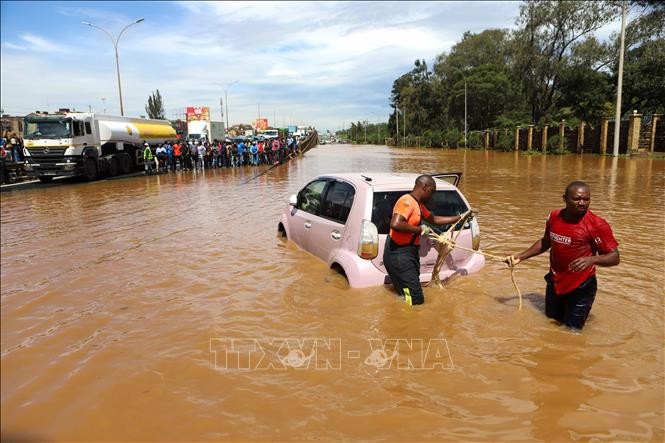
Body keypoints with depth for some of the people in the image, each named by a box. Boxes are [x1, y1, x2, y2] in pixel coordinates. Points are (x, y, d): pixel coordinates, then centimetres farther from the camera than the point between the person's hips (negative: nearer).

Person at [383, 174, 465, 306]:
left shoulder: (419, 204, 16)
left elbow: (434, 219, 31)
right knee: (416, 300, -10)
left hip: (410, 253, 11)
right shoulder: (407, 201, -16)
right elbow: (395, 224, -31)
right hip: (399, 254, -11)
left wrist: (459, 218, 31)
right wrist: (419, 229, -19)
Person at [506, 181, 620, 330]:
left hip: (580, 288, -5)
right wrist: (520, 256, 9)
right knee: (551, 320, 24)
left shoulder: (597, 225, -20)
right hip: (554, 283, 5)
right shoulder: (554, 217, -4)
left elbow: (614, 257, -17)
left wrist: (592, 259, -36)